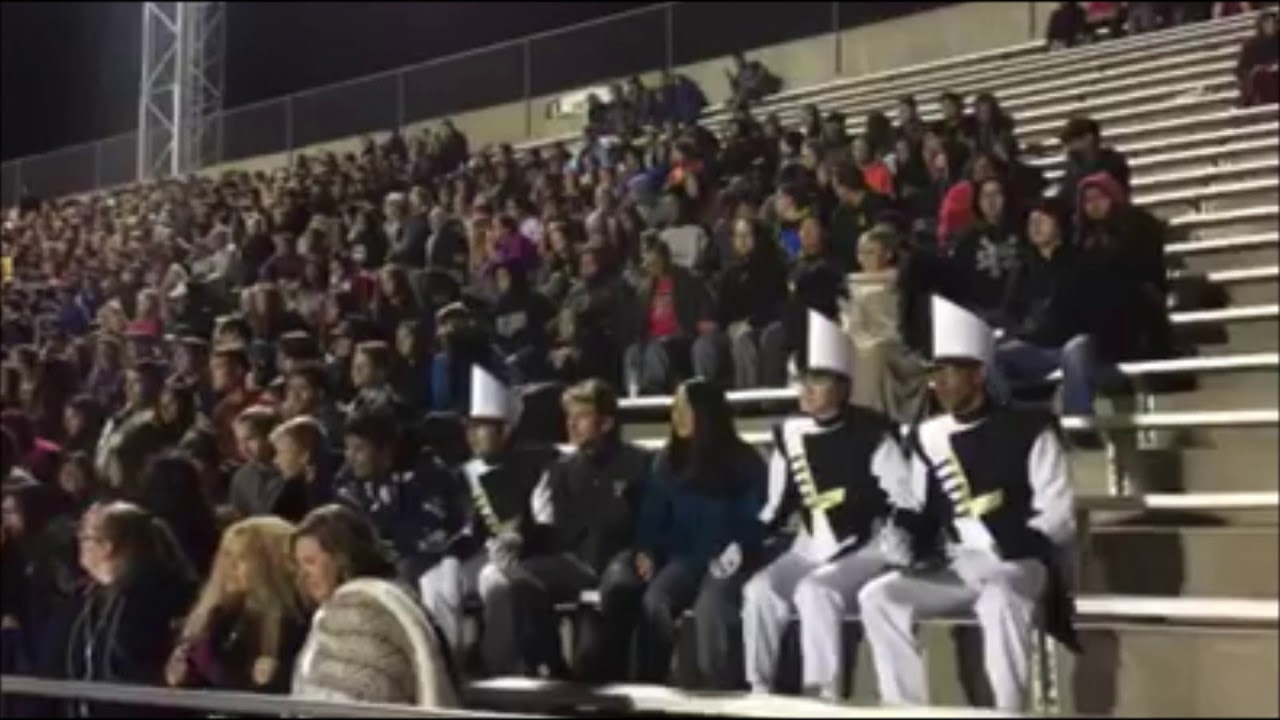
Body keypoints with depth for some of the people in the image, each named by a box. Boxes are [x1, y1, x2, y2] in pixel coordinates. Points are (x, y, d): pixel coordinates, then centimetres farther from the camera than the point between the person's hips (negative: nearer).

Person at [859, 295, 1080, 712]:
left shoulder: (1028, 430, -3)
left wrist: (1000, 553, -20)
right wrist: (904, 532, -8)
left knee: (998, 598, -39)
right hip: (953, 569, 5)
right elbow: (918, 509, 16)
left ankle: (1008, 711, -30)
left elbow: (1059, 519, -7)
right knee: (878, 596, -18)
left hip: (1019, 565, -5)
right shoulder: (928, 437, 10)